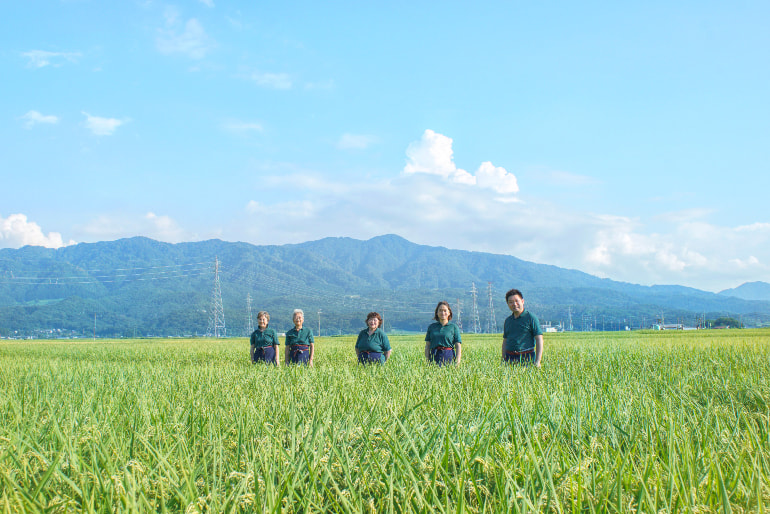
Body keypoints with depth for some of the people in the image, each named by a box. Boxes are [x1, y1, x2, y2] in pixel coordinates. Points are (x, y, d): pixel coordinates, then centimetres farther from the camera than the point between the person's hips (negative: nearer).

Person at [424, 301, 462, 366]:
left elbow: (458, 346, 3)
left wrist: (458, 360, -8)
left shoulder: (454, 327, 7)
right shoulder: (431, 327, 13)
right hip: (434, 356, 1)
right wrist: (427, 360, 2)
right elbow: (427, 345, 12)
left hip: (449, 356, -1)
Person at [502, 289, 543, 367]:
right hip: (509, 357, 4)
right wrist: (503, 361, 13)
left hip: (526, 358, -4)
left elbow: (539, 340, -5)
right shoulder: (508, 320, 16)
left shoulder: (531, 318, 0)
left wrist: (537, 362, -12)